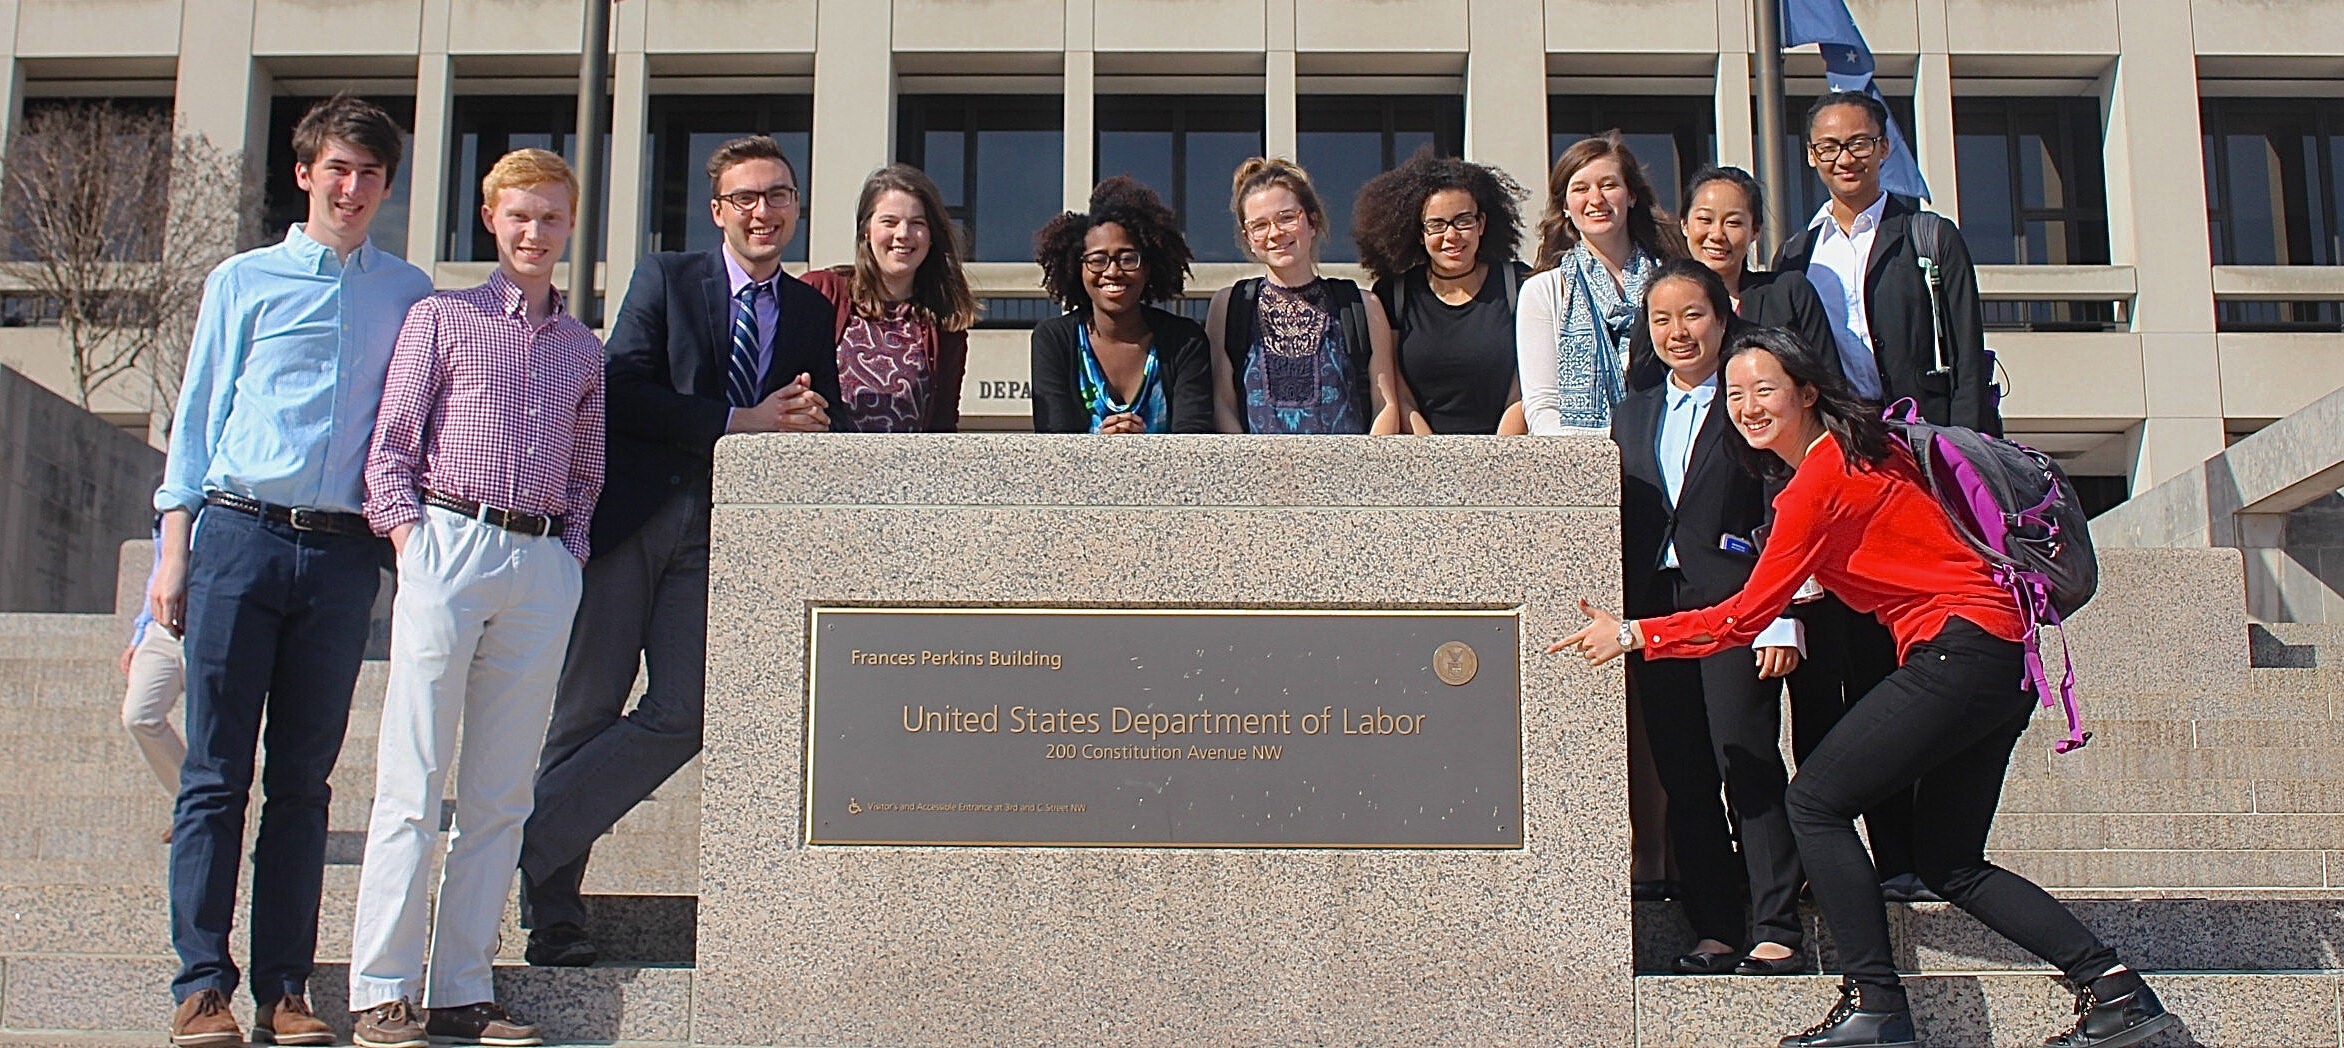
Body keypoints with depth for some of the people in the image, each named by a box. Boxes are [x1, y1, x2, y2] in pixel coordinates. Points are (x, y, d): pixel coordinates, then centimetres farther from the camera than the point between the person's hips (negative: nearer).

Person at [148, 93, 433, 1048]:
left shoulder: (408, 297, 13)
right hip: (239, 537, -1)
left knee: (303, 778, 5)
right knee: (216, 772, -2)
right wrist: (174, 553, 4)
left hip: (344, 551, 1)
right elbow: (197, 418, 10)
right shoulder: (243, 281, 11)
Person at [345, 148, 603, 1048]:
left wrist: (571, 551, 8)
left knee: (501, 794, 3)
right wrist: (411, 536, -7)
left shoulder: (583, 349, 19)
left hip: (544, 568, 4)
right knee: (413, 782, -5)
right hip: (450, 545, -3)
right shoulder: (441, 318, 9)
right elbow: (390, 448, 5)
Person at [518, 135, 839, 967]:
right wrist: (739, 421, -13)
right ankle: (553, 904, 10)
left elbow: (818, 423, 13)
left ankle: (528, 847, 3)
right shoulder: (663, 279, 7)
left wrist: (807, 423, -12)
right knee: (586, 707, 0)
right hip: (629, 517, -3)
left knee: (683, 716, -9)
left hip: (723, 532, 3)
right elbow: (622, 392, -6)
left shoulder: (813, 314, 16)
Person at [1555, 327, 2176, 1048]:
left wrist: (1633, 634, -5)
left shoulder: (1819, 478, -12)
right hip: (2002, 661, 10)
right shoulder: (1863, 447, 16)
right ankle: (2115, 989, 11)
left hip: (1957, 651, -10)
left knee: (1814, 801, -7)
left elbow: (1746, 616, -11)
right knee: (1951, 864, 14)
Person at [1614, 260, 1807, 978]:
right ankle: (1714, 931, 10)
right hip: (1655, 614, 5)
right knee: (1683, 780, 4)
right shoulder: (1632, 416, 18)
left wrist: (1781, 622, -12)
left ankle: (1775, 933, -2)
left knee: (1749, 768, -8)